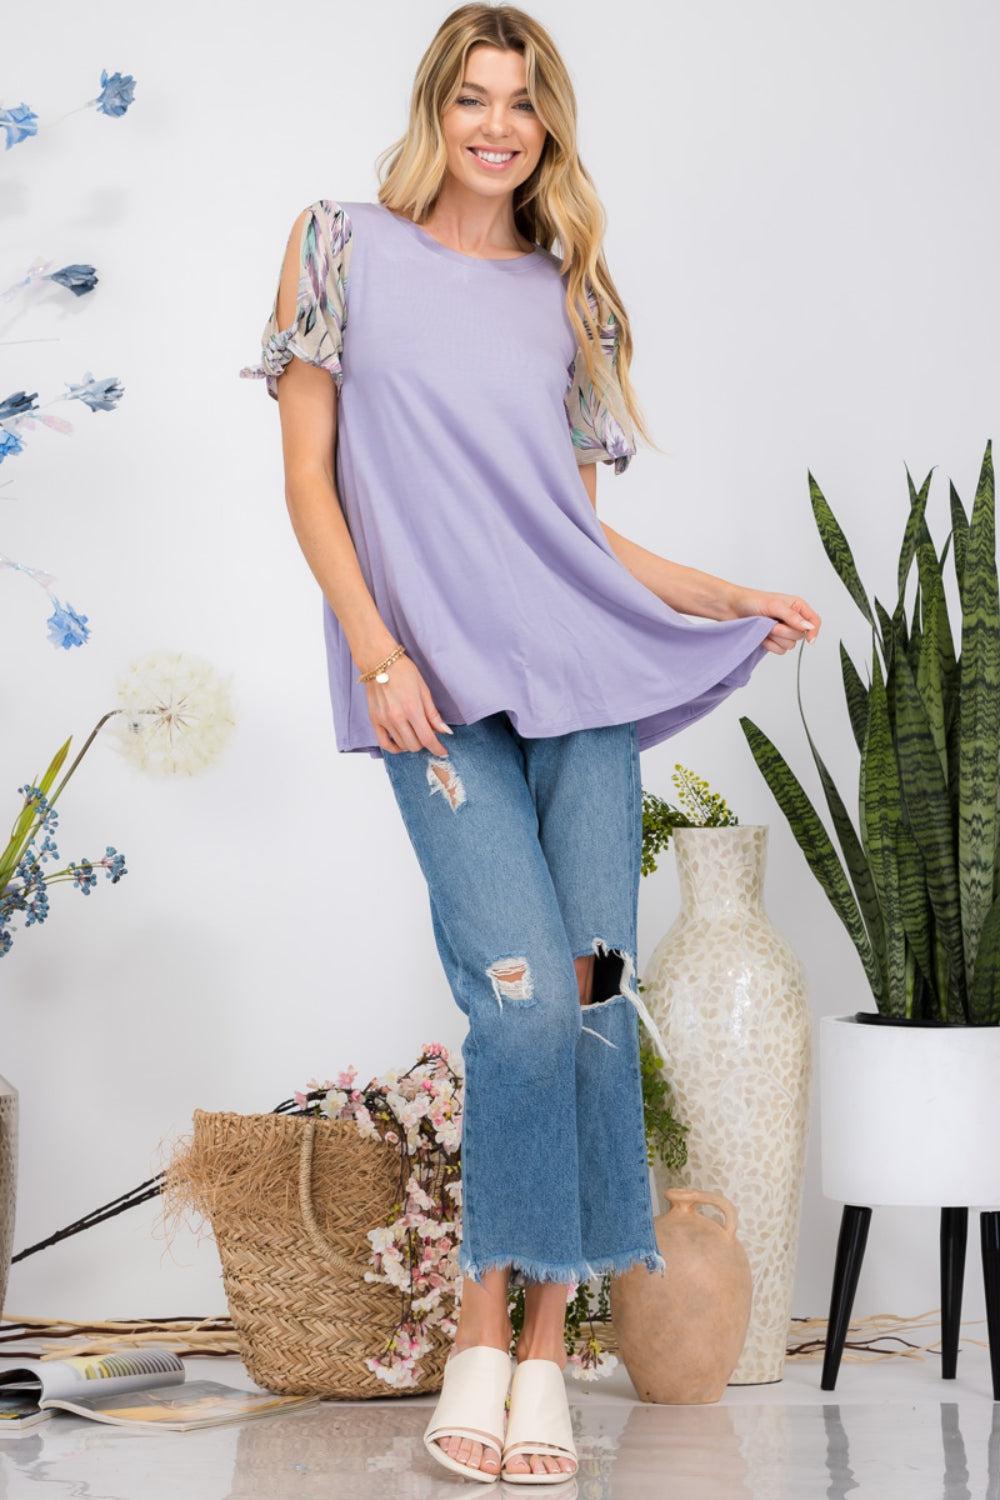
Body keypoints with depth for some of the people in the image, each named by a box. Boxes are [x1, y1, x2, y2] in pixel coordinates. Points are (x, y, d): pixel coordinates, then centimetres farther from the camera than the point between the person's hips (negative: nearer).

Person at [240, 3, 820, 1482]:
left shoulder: (567, 294, 18)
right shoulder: (349, 250, 9)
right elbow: (309, 477, 4)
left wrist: (732, 600, 9)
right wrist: (376, 657, -7)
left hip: (584, 669, 4)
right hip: (437, 687, -3)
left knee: (594, 994, -6)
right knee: (525, 993, -17)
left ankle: (546, 1345, 2)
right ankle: (481, 1338, -3)